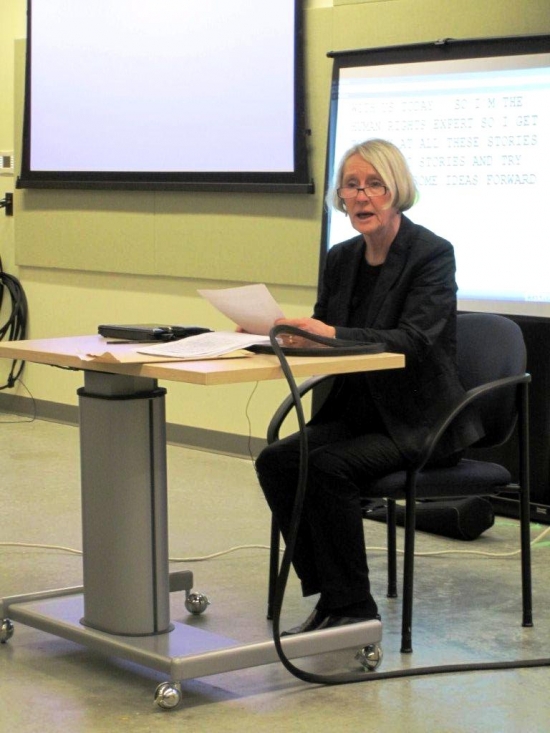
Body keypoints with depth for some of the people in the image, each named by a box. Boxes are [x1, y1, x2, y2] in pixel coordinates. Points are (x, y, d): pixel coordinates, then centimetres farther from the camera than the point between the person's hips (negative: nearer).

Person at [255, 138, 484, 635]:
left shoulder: (432, 254, -11)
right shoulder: (341, 259, 9)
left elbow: (414, 340, -24)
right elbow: (321, 335, 10)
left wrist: (334, 333, -37)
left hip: (418, 421, -7)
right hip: (357, 412, 7)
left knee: (329, 466, -29)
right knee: (276, 461, -17)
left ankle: (353, 608, -15)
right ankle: (328, 596, -6)